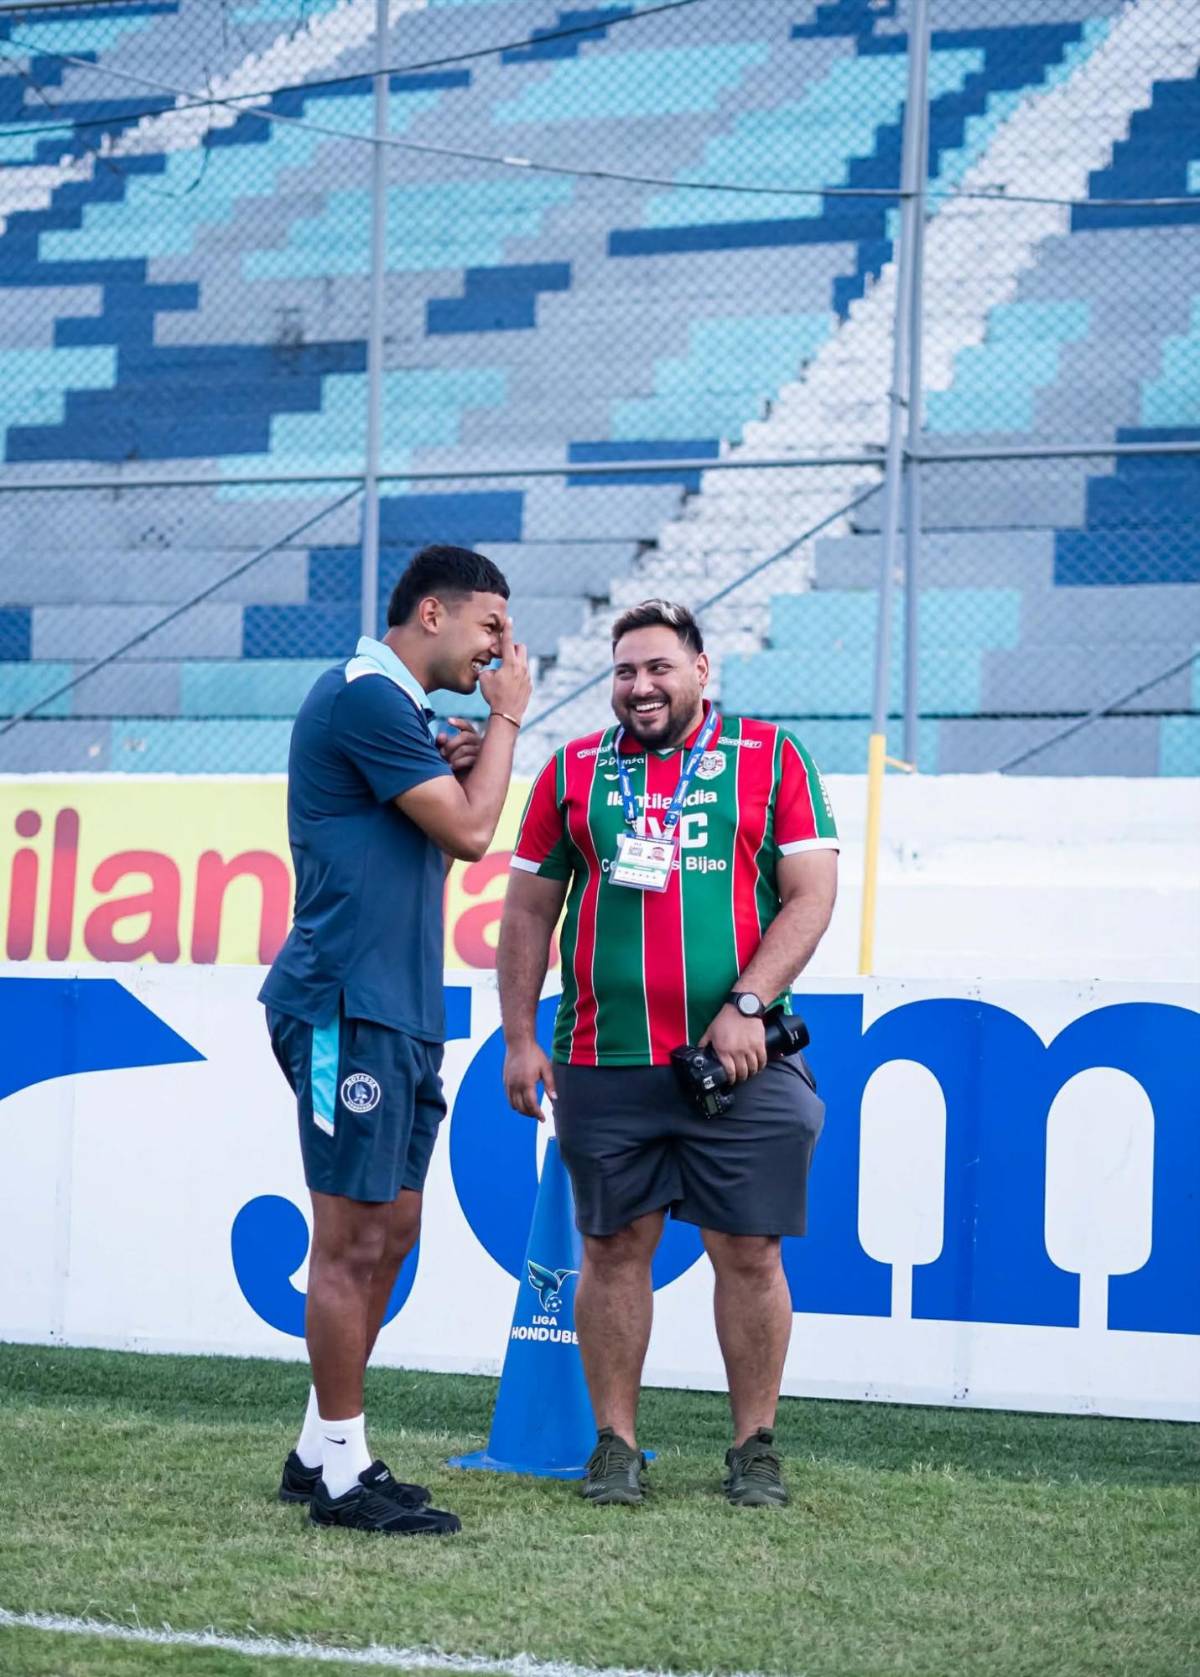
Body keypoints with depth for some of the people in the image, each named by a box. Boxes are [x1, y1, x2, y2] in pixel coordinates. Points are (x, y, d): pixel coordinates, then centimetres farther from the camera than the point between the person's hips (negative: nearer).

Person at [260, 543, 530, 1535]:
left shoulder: (396, 708, 19)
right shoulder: (365, 697, -12)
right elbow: (470, 832, -12)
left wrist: (454, 768, 9)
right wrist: (506, 719, -1)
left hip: (398, 1012, 10)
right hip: (348, 1006, -10)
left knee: (391, 1233, 12)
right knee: (353, 1240, -6)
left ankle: (323, 1450, 20)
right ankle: (340, 1474, -1)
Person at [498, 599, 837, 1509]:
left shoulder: (772, 757, 5)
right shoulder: (573, 771, 11)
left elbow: (812, 894, -1)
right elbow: (529, 913, 13)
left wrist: (747, 1005, -12)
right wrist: (519, 1039, 6)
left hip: (738, 1059, -2)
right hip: (605, 1065, 2)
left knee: (749, 1253, 1)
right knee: (615, 1250, 5)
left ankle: (756, 1446, 13)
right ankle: (615, 1443, 14)